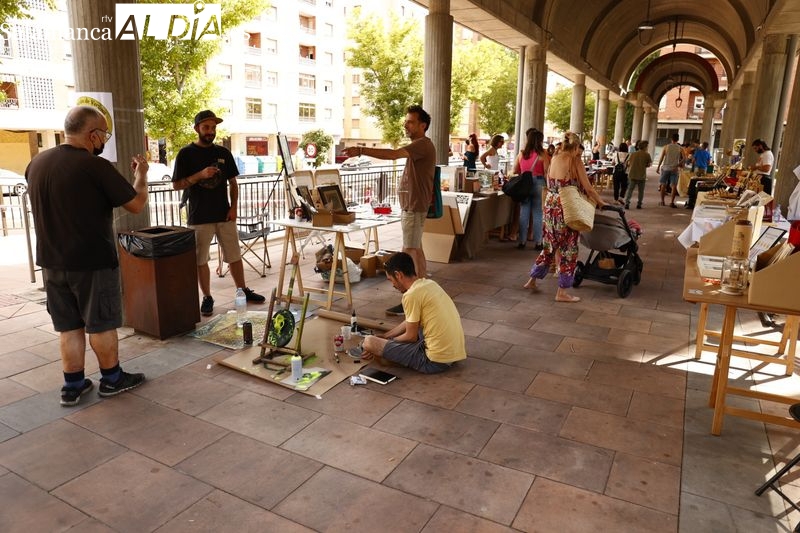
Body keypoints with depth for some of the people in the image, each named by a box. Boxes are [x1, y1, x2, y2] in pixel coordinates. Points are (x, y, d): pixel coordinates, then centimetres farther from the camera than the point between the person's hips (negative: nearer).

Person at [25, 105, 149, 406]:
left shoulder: (36, 163, 4)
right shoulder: (95, 166, -18)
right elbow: (137, 204, -11)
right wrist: (141, 174, 6)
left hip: (51, 262, 6)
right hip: (93, 262, -6)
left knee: (68, 326, 14)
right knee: (101, 324, 8)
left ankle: (73, 386, 22)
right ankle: (112, 380, 23)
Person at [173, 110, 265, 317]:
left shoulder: (223, 153, 9)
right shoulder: (186, 154, -1)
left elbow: (233, 183, 12)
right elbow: (176, 185, -5)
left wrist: (233, 207, 0)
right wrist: (200, 175, -19)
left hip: (224, 215, 3)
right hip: (199, 217, -2)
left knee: (234, 256, 9)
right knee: (201, 260, 5)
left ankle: (243, 291, 23)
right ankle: (207, 298, 17)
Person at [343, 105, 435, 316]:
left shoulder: (423, 144, -16)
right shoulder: (418, 145, 19)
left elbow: (394, 154, -30)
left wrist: (361, 151, -33)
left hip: (414, 206, -11)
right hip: (411, 205, 11)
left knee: (410, 252, -11)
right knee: (415, 249, 16)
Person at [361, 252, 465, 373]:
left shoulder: (411, 294, -15)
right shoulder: (429, 283, 11)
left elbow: (411, 337, -7)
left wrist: (384, 341, 11)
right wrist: (383, 336, 23)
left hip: (436, 361, -9)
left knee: (369, 342, -8)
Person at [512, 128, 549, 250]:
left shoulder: (521, 153, 3)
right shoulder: (542, 154, -6)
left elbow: (515, 171, 9)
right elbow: (547, 172, -8)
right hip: (538, 184, -3)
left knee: (523, 213, 10)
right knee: (538, 214, 5)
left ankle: (522, 241, 14)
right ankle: (537, 242, 8)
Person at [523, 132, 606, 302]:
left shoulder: (554, 159, 8)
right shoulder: (575, 161, -9)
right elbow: (588, 188, -7)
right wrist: (601, 202, 7)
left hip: (550, 205, 6)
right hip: (566, 209, -6)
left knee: (549, 245, 20)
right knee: (568, 249, 3)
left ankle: (532, 280, 28)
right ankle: (562, 292, 8)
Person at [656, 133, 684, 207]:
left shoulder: (666, 147, -1)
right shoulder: (680, 149, 0)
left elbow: (661, 158, -2)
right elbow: (683, 159, -5)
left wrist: (658, 167, 6)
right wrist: (678, 165, 10)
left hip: (665, 168, 0)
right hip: (674, 169, 0)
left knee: (663, 184, 10)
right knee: (674, 186, 1)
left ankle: (662, 201, 12)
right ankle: (672, 202, -4)